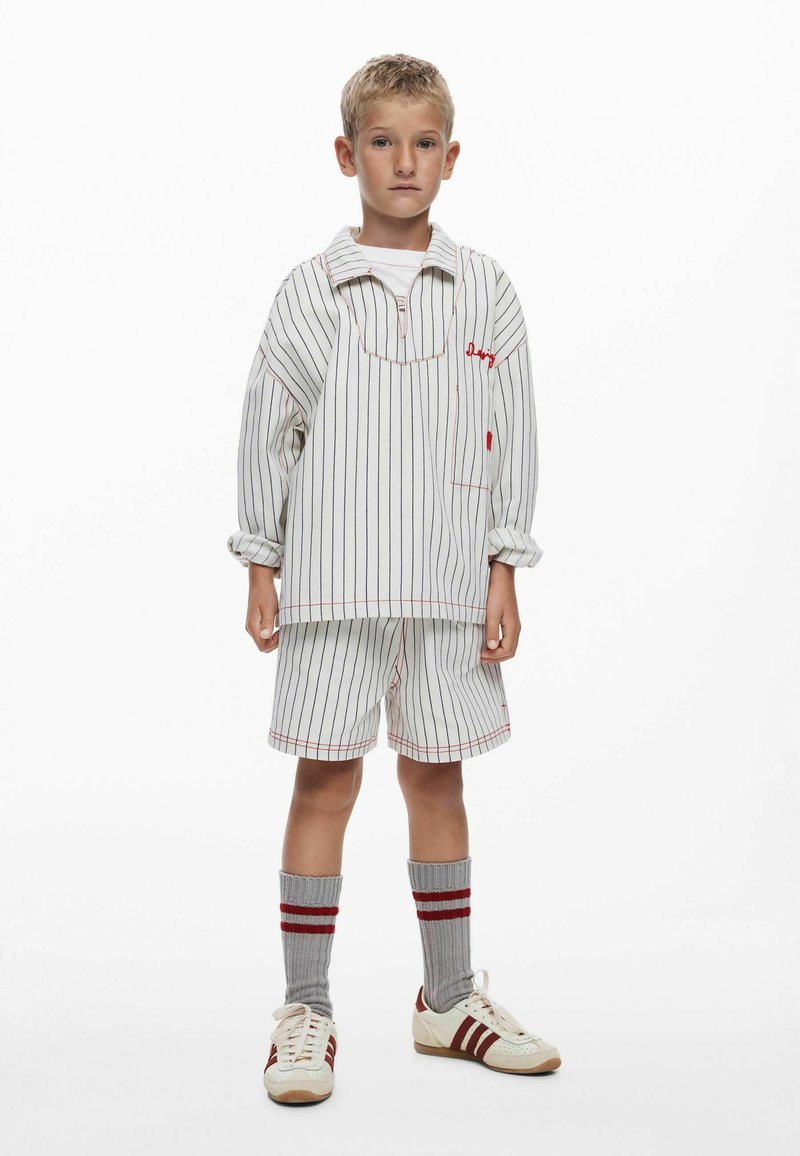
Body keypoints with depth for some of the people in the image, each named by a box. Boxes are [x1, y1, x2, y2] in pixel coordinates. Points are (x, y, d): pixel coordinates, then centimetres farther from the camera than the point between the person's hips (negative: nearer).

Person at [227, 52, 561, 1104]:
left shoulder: (485, 292, 5)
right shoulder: (310, 293, 1)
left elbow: (511, 437, 6)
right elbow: (267, 431, 4)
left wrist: (505, 569, 2)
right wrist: (261, 565, 2)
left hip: (447, 584, 2)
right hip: (333, 583, -2)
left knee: (437, 779, 10)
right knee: (326, 781, 0)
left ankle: (449, 998, 24)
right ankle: (305, 1012, 10)